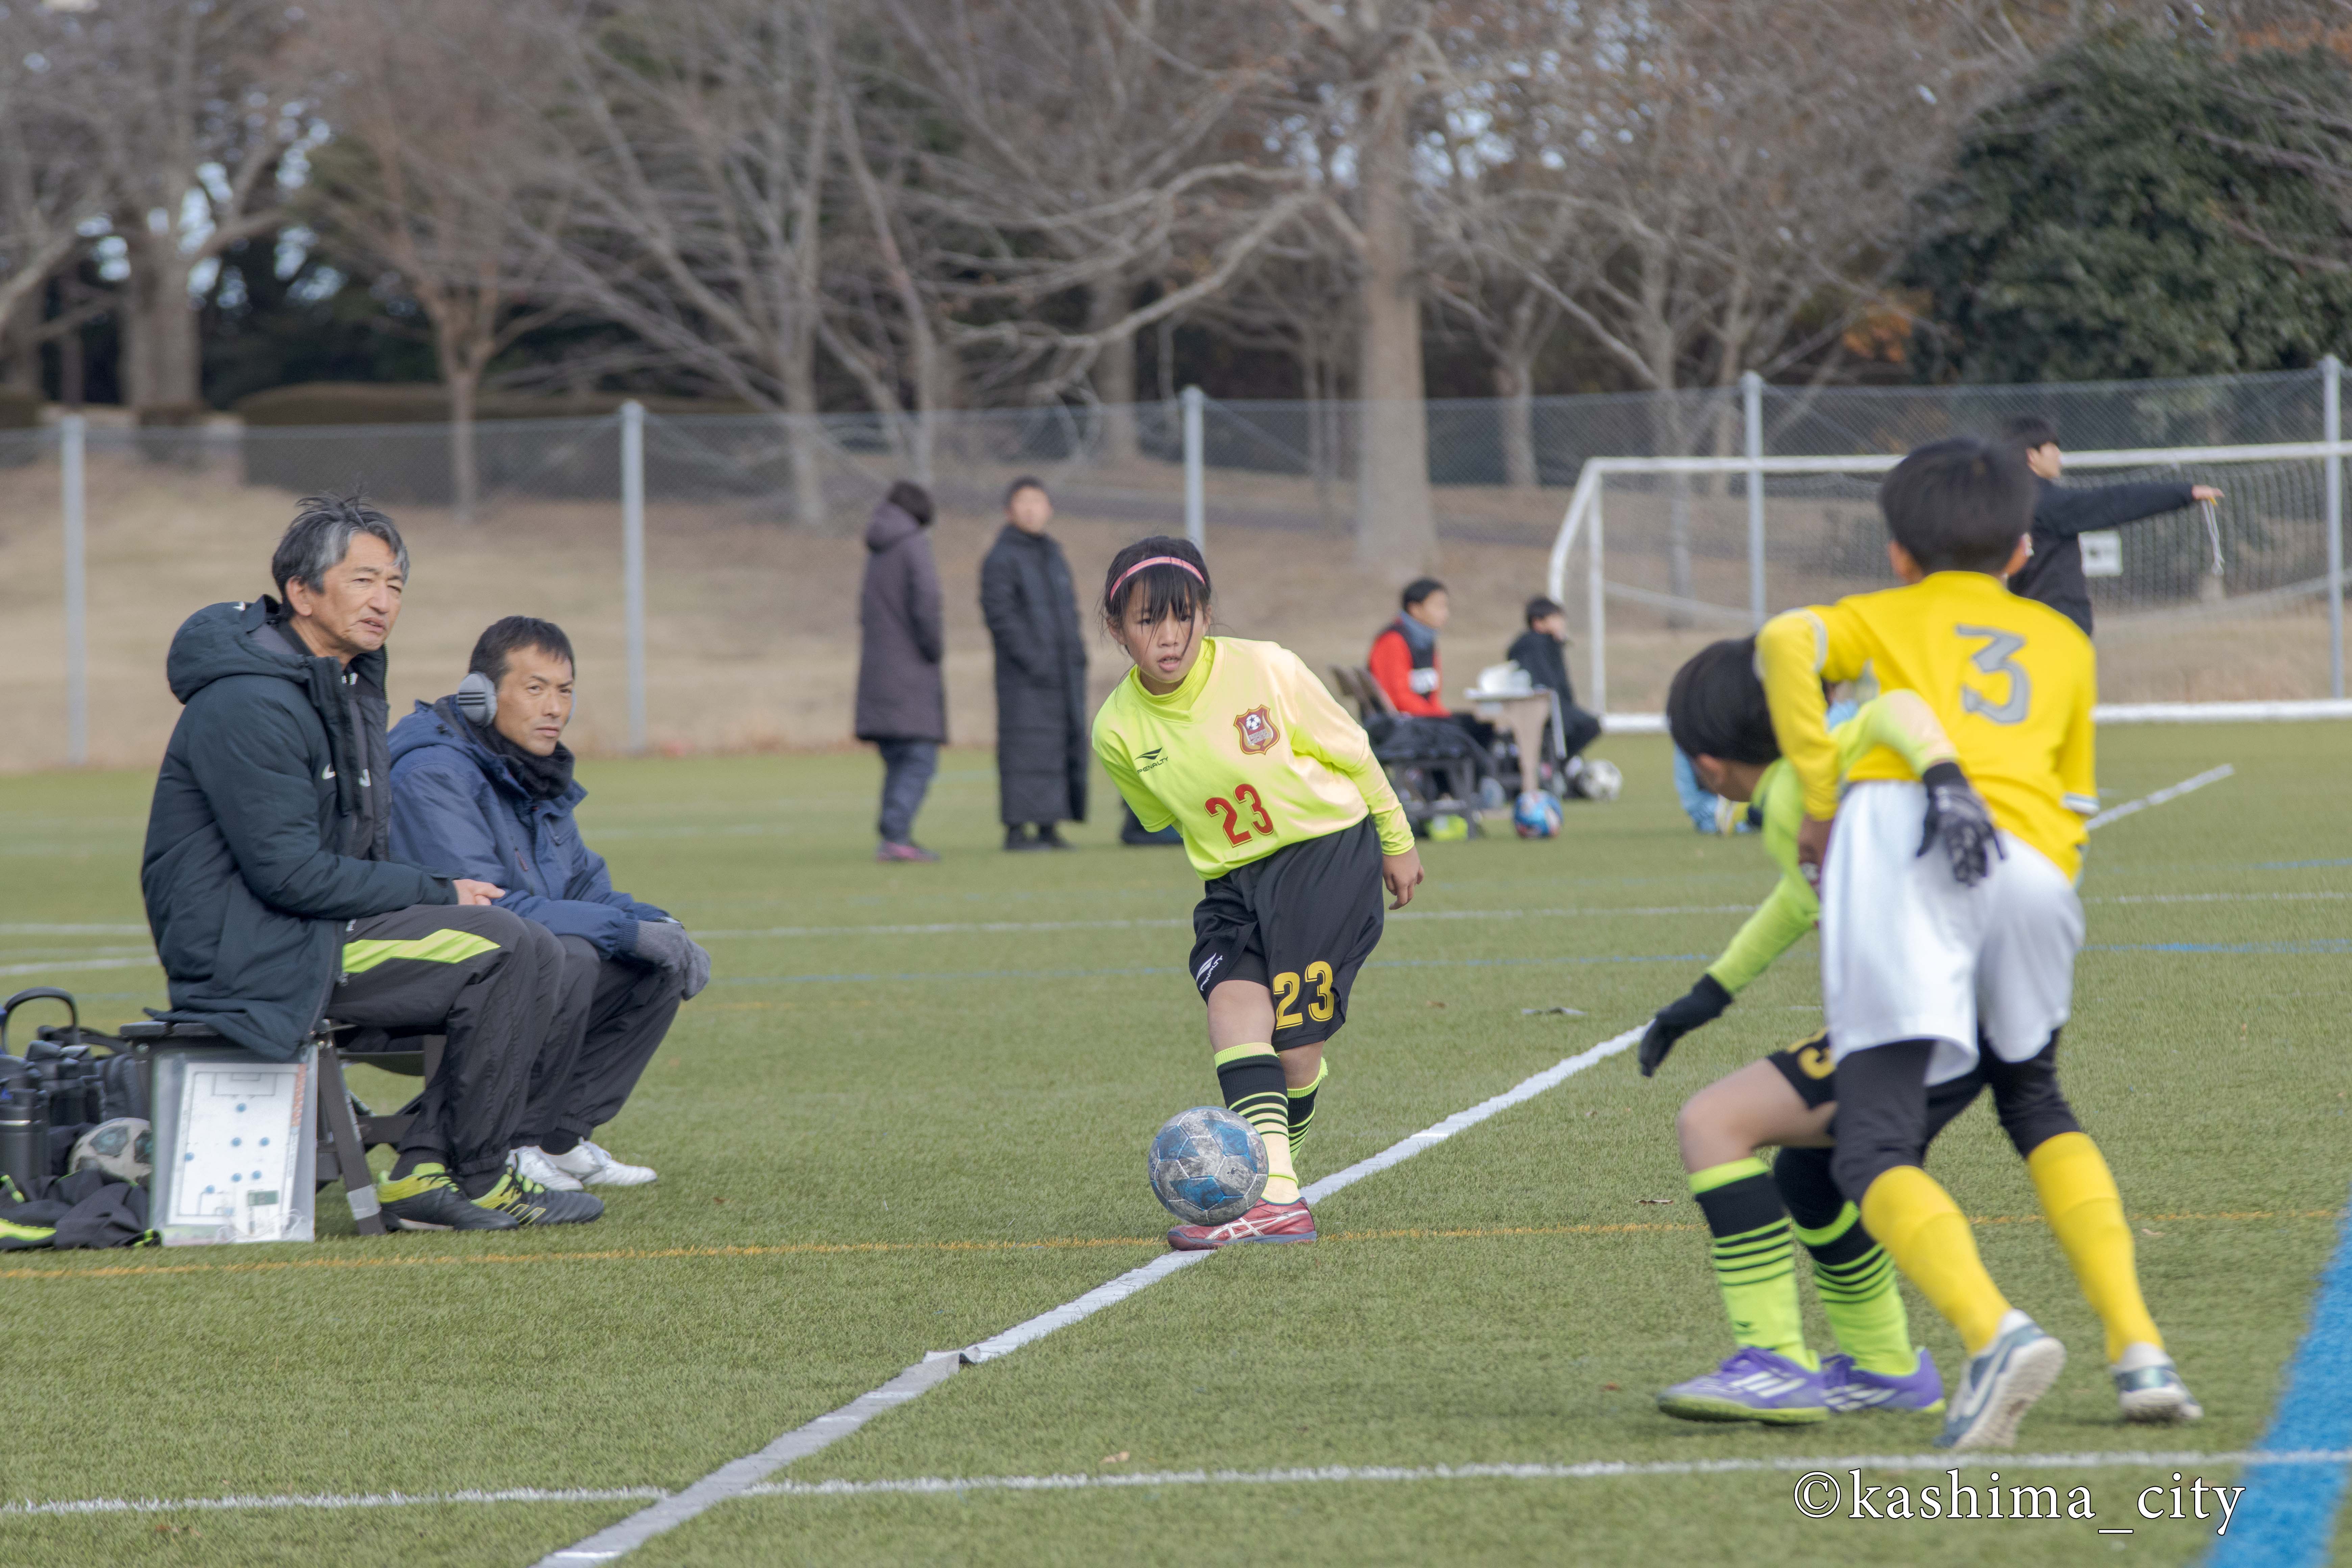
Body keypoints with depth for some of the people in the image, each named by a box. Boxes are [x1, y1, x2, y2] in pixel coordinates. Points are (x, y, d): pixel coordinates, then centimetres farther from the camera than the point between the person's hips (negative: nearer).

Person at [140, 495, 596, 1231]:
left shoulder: (348, 684, 16)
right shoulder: (250, 706, -17)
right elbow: (289, 873, -22)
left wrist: (441, 897, 1)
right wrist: (439, 894, -15)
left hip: (317, 926, 10)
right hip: (252, 947, -10)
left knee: (534, 956, 1)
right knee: (505, 951, -18)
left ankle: (424, 1171, 0)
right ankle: (481, 1179, -7)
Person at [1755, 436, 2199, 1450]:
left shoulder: (1884, 618, 27)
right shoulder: (2065, 642, 35)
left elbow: (1785, 643, 6)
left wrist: (1820, 801, 7)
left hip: (1900, 844, -3)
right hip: (2036, 867, 3)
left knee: (1874, 1153, -7)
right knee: (2036, 1102, 28)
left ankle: (1993, 1331, -34)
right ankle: (2136, 1346, 12)